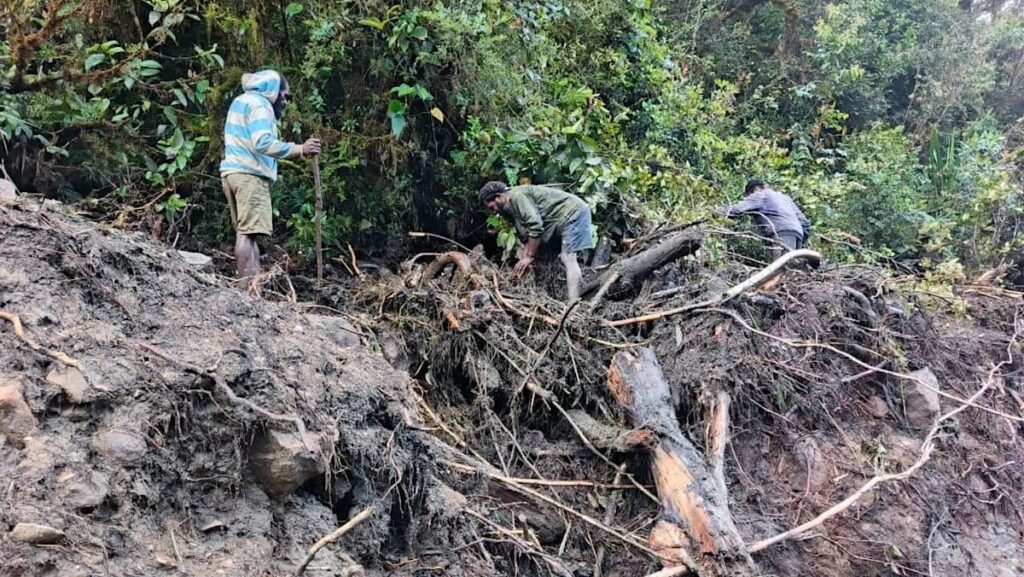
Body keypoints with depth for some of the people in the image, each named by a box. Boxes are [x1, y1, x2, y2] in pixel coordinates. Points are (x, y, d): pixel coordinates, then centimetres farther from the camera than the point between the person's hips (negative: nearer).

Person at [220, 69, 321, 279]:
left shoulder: (241, 101, 24)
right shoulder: (259, 104, -7)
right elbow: (263, 143, -22)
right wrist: (300, 149, -23)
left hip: (234, 171, 10)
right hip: (249, 174, -10)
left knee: (246, 231, 7)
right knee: (247, 232, -15)